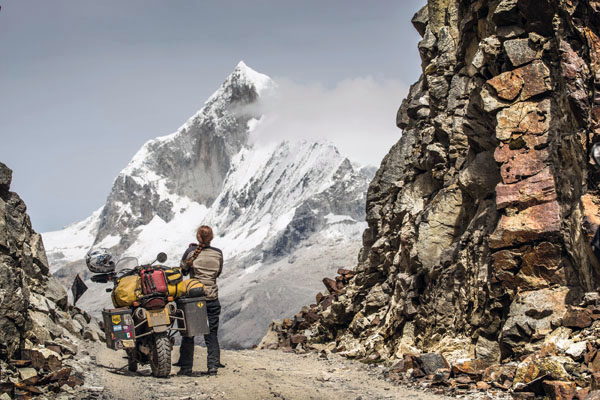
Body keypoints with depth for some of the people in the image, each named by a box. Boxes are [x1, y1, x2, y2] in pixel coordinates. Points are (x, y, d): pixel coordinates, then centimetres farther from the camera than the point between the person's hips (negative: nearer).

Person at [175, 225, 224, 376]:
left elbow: (183, 271, 7)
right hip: (212, 297, 2)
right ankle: (213, 365, 2)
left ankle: (186, 367, 7)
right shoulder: (218, 253, 0)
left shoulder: (191, 251, -6)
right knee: (212, 334, 9)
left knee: (189, 333, 7)